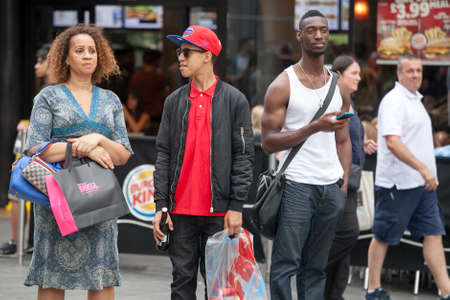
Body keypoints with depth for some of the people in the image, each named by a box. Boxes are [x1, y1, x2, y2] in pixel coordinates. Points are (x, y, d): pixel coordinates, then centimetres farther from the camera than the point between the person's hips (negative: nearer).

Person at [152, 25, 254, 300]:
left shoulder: (234, 100, 1)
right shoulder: (174, 102, 11)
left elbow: (244, 155, -1)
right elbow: (164, 155, 10)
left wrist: (236, 206, -8)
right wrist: (161, 205, 2)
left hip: (219, 211, -3)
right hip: (182, 209, 3)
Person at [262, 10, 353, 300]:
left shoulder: (340, 88, 14)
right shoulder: (282, 86, -2)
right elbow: (269, 142, -8)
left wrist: (344, 185, 6)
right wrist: (314, 127, -18)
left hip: (331, 188, 5)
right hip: (297, 185, -5)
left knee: (316, 268, 7)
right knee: (285, 265, -7)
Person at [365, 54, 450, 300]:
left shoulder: (415, 100, 17)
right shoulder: (393, 101, -13)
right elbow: (393, 142, -24)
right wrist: (423, 168, -27)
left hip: (422, 183, 9)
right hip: (398, 183, -9)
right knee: (383, 237, 3)